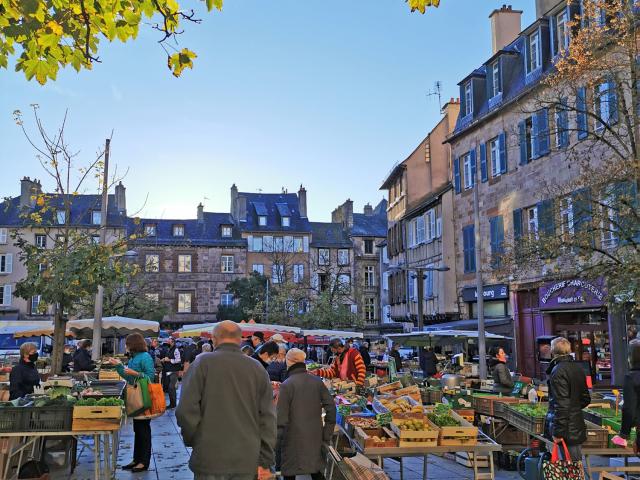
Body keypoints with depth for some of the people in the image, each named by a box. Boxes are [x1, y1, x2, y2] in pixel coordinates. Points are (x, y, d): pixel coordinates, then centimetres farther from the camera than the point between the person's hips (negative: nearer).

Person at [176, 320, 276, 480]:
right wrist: (265, 461, 7)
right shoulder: (258, 369, 5)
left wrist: (192, 440, 7)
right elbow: (268, 419, 3)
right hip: (247, 461, 3)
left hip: (210, 459, -2)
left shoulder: (202, 363, -4)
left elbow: (186, 410, -10)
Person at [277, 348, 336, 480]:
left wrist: (278, 439, -3)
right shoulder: (317, 382, 0)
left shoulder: (286, 385, -13)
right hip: (315, 437, 4)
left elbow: (282, 417, -13)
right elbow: (331, 408, 0)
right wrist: (327, 434, 7)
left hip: (294, 439, -4)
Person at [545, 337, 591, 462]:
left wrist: (558, 432, -18)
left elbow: (561, 404, -21)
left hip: (567, 429, -8)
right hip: (578, 426, 8)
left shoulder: (558, 371, -17)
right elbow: (586, 399, 17)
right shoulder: (578, 368, 9)